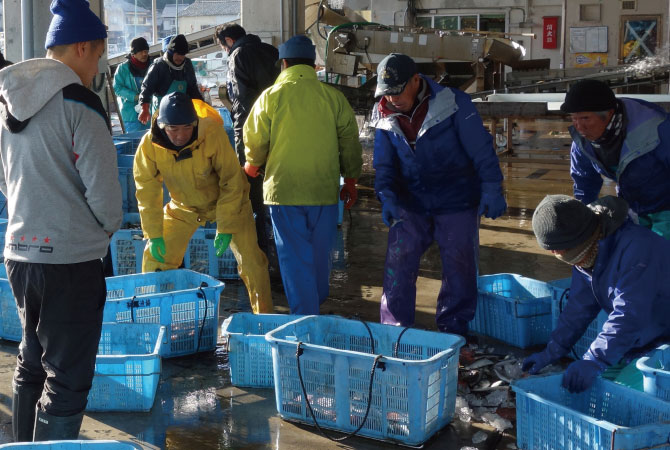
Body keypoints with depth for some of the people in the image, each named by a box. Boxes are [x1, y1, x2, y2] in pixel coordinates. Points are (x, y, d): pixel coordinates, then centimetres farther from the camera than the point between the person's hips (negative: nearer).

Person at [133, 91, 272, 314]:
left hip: (227, 201, -2)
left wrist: (226, 228, -23)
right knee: (156, 256, -2)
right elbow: (147, 192, -14)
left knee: (251, 260, -9)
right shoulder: (149, 144, -25)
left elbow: (231, 181, -23)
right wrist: (153, 234, -15)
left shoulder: (213, 133, -32)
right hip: (183, 206, 3)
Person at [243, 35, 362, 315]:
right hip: (325, 189, 3)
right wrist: (350, 180, 19)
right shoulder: (333, 97, 0)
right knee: (320, 253, 19)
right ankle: (317, 303, 40)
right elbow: (349, 142, 5)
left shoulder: (271, 96, -6)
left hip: (284, 189, -3)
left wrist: (252, 164, 24)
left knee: (294, 258, 4)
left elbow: (255, 139, 3)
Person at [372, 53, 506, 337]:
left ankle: (453, 332, 22)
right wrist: (386, 195, -11)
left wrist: (491, 189, -14)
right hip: (410, 205, 3)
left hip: (456, 205, -3)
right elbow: (384, 164, 5)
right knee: (397, 265, 0)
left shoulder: (453, 104, -15)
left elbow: (481, 149, -12)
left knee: (459, 270, 6)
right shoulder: (385, 116, -2)